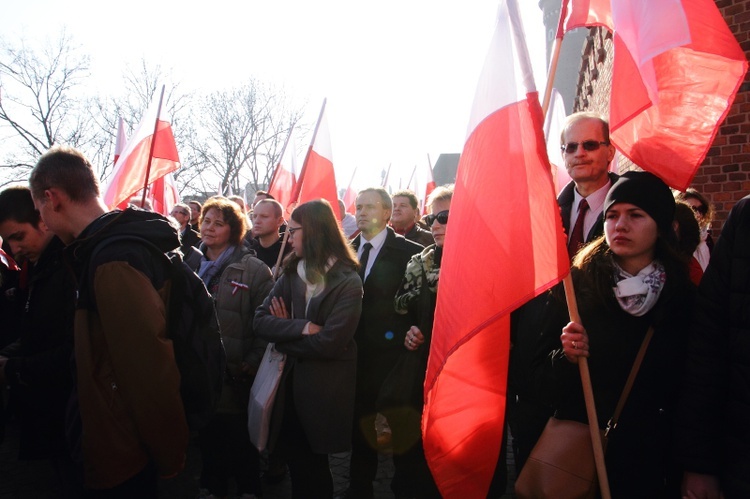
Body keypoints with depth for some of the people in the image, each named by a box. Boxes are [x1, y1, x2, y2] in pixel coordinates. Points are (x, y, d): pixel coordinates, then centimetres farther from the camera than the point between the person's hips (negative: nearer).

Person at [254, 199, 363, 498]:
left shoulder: (348, 282, -16)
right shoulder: (292, 274, 3)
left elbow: (329, 343, -23)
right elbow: (261, 321, -6)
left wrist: (284, 335, -10)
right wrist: (301, 327, -21)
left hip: (324, 388, -5)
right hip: (289, 382, 5)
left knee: (312, 466, 14)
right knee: (294, 460, 18)